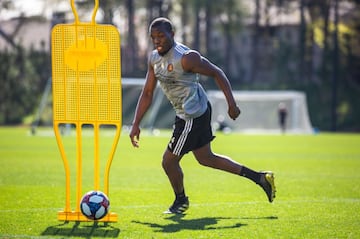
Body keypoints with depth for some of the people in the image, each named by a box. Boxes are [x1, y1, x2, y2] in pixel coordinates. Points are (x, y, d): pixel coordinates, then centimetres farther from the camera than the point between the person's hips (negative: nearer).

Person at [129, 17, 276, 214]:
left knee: (169, 161, 1)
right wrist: (136, 124, 4)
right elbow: (147, 94, 9)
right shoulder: (154, 59, 4)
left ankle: (181, 200, 28)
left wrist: (231, 104, -18)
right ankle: (260, 178, 23)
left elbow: (217, 73, -15)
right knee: (206, 158, 19)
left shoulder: (186, 57, -22)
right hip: (185, 114, 9)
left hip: (193, 116, -9)